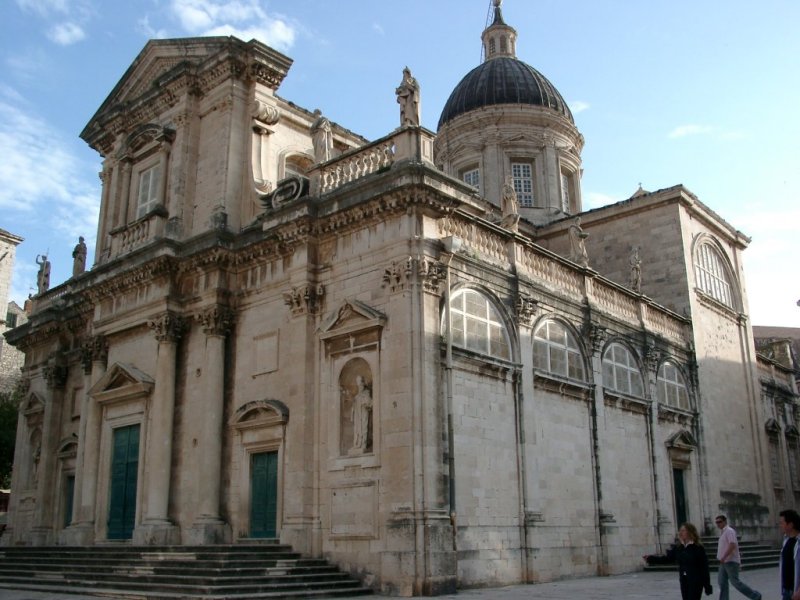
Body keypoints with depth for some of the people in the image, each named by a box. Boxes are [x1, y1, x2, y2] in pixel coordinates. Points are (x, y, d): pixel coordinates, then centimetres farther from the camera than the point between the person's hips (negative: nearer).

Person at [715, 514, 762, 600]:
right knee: (722, 582, 7)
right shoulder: (723, 532, 16)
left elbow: (732, 545, -24)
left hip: (731, 561, -10)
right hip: (724, 562, 10)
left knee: (735, 581, -6)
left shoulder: (729, 531, -13)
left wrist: (723, 557, -27)